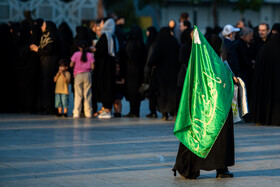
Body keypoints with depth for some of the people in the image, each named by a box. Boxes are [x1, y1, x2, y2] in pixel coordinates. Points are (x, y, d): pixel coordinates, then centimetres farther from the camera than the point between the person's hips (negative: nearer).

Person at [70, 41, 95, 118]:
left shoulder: (76, 54, 0)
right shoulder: (90, 55, 1)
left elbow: (71, 65, 1)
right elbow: (92, 66, -3)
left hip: (78, 75, 0)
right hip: (87, 74, 0)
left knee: (78, 95, 1)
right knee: (87, 94, 4)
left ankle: (76, 113, -3)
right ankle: (88, 113, 2)